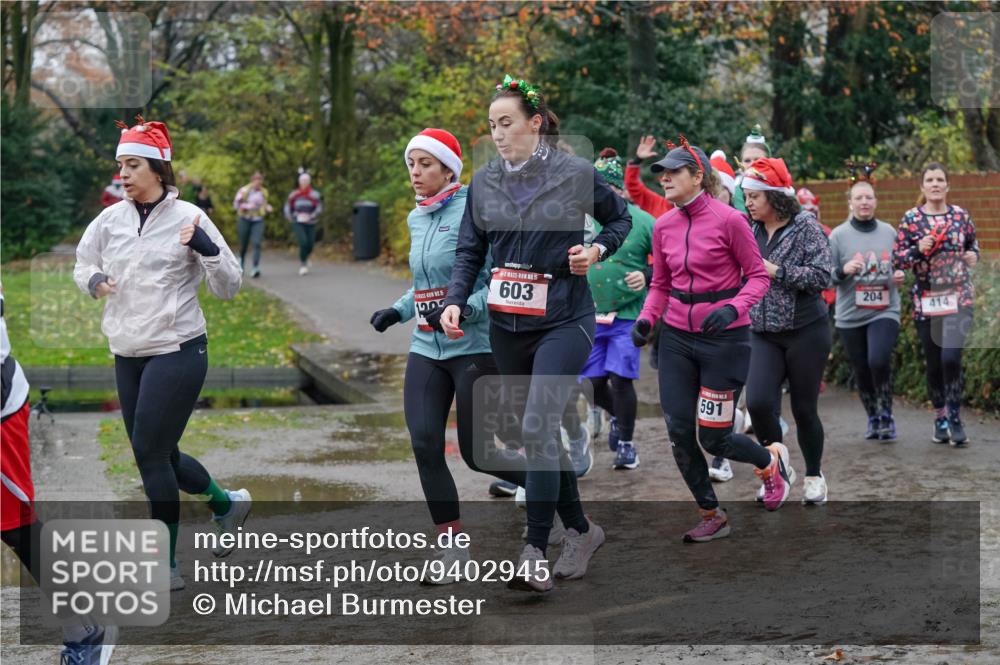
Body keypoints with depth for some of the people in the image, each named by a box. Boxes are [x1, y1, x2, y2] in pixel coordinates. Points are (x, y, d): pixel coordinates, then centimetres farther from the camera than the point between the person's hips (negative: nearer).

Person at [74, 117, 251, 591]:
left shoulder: (187, 218, -8)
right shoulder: (111, 219, 3)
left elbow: (228, 289, -5)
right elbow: (82, 264, 18)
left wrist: (208, 249, -23)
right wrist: (93, 281, -4)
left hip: (177, 352, -6)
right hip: (127, 355, 6)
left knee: (150, 453, -7)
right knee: (157, 454, 13)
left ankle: (166, 566, 6)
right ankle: (227, 504, 40)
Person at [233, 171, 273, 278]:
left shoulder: (263, 192, 5)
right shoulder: (244, 190, -6)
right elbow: (236, 204, -4)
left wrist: (268, 208, -4)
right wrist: (247, 206, -20)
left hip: (258, 221, 1)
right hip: (245, 219, -1)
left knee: (257, 243, -17)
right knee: (244, 244, 10)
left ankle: (255, 268, -24)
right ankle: (241, 262, 41)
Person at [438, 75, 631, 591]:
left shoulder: (576, 174, -6)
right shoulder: (483, 183, 5)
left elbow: (620, 218, 10)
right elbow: (470, 250, 7)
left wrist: (597, 250, -10)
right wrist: (455, 301, -9)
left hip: (563, 321, -5)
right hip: (507, 325, 5)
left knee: (538, 428, -17)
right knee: (540, 433, 12)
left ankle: (535, 554, -13)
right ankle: (580, 530, 28)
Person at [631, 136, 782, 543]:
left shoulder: (728, 220, -12)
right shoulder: (663, 226, 5)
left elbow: (758, 276, -8)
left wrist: (732, 308, -24)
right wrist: (646, 319, -4)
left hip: (724, 338, -5)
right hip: (678, 337, 5)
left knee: (713, 437, -3)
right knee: (679, 433, 1)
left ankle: (772, 461, 30)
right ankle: (712, 517, 18)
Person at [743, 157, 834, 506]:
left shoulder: (806, 227, -9)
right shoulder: (750, 231, 6)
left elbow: (822, 276, -17)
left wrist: (775, 271, -20)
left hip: (806, 332, -4)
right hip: (764, 335, 4)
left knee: (804, 409, 4)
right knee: (758, 404, -13)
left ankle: (814, 476, 27)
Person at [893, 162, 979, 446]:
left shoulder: (961, 216, 3)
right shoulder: (911, 219, 0)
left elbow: (973, 245, 17)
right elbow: (897, 259, 0)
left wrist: (973, 256, -5)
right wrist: (918, 249, -17)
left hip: (959, 298, -1)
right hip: (926, 300, 1)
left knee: (951, 358, -14)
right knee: (934, 364, 6)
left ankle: (955, 419, -2)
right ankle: (940, 418, 22)